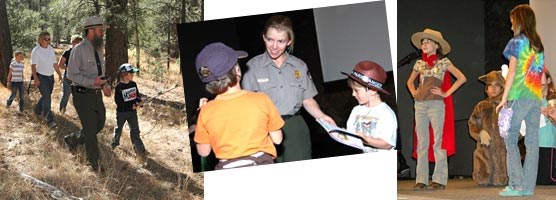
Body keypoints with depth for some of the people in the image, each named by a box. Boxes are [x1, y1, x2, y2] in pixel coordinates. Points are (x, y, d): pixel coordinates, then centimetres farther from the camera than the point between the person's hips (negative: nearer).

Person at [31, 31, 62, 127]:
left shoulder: (51, 49, 8)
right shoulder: (36, 50, -11)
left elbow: (54, 63, 14)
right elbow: (33, 65, -15)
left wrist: (59, 74, 10)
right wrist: (36, 78, -24)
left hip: (50, 76, 7)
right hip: (41, 77, -7)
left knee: (46, 96, 15)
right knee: (47, 97, -12)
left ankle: (37, 110, 39)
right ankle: (49, 120, -11)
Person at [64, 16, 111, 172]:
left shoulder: (99, 50, 9)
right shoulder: (79, 50, -16)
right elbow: (72, 74, -19)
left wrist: (104, 85, 2)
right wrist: (93, 82, -27)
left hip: (97, 94, 8)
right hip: (83, 94, -8)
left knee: (99, 124, 15)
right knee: (90, 129, 0)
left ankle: (73, 139, 37)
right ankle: (94, 164, 13)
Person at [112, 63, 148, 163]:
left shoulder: (133, 84, -1)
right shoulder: (119, 87, -18)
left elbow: (137, 96, 9)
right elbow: (118, 102, -19)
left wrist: (140, 102, -14)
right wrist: (131, 106, -25)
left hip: (132, 112, 3)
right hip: (121, 112, -3)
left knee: (135, 131, 0)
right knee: (118, 130, 16)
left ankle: (139, 150, 1)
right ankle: (114, 145, 38)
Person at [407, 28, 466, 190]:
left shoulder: (443, 62, 2)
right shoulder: (419, 63, 14)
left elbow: (461, 78, -3)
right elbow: (410, 81, 29)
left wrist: (447, 93, -6)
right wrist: (413, 93, 11)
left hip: (436, 104, -4)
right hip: (420, 105, 5)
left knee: (438, 142, -5)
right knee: (421, 143, 3)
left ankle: (439, 180, -4)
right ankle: (421, 180, 4)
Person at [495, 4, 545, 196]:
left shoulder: (517, 42, -2)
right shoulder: (539, 45, 15)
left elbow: (512, 71, -6)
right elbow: (541, 75, 14)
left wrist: (504, 98, -5)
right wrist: (538, 96, 18)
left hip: (519, 96, -6)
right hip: (536, 97, 6)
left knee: (511, 139, -2)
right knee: (532, 141, 3)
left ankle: (516, 184, -10)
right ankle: (528, 186, 2)